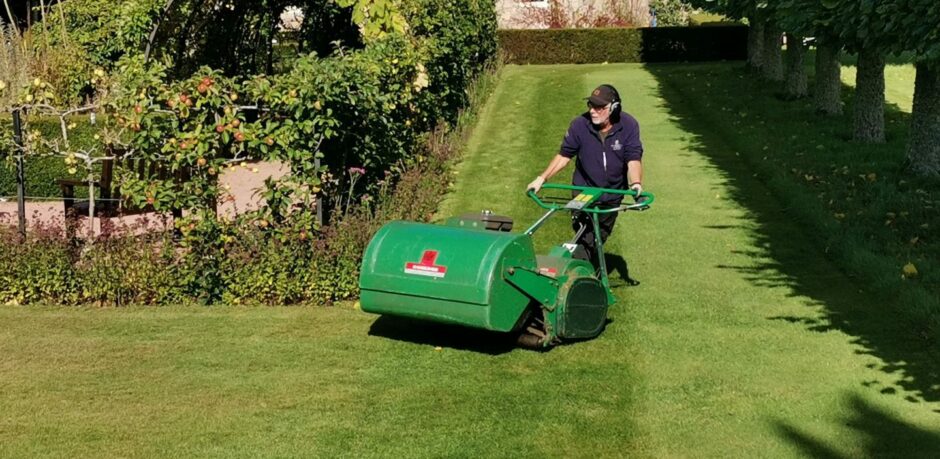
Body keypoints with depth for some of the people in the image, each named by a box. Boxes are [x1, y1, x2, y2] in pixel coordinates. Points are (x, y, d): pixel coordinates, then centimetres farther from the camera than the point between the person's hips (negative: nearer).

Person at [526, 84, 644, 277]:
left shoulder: (628, 125, -17)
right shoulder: (580, 125, -18)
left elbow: (634, 159, -21)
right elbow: (564, 155, -8)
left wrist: (636, 184, -40)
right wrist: (541, 179, -14)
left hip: (612, 195, 2)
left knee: (600, 239, 19)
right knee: (585, 241, -10)